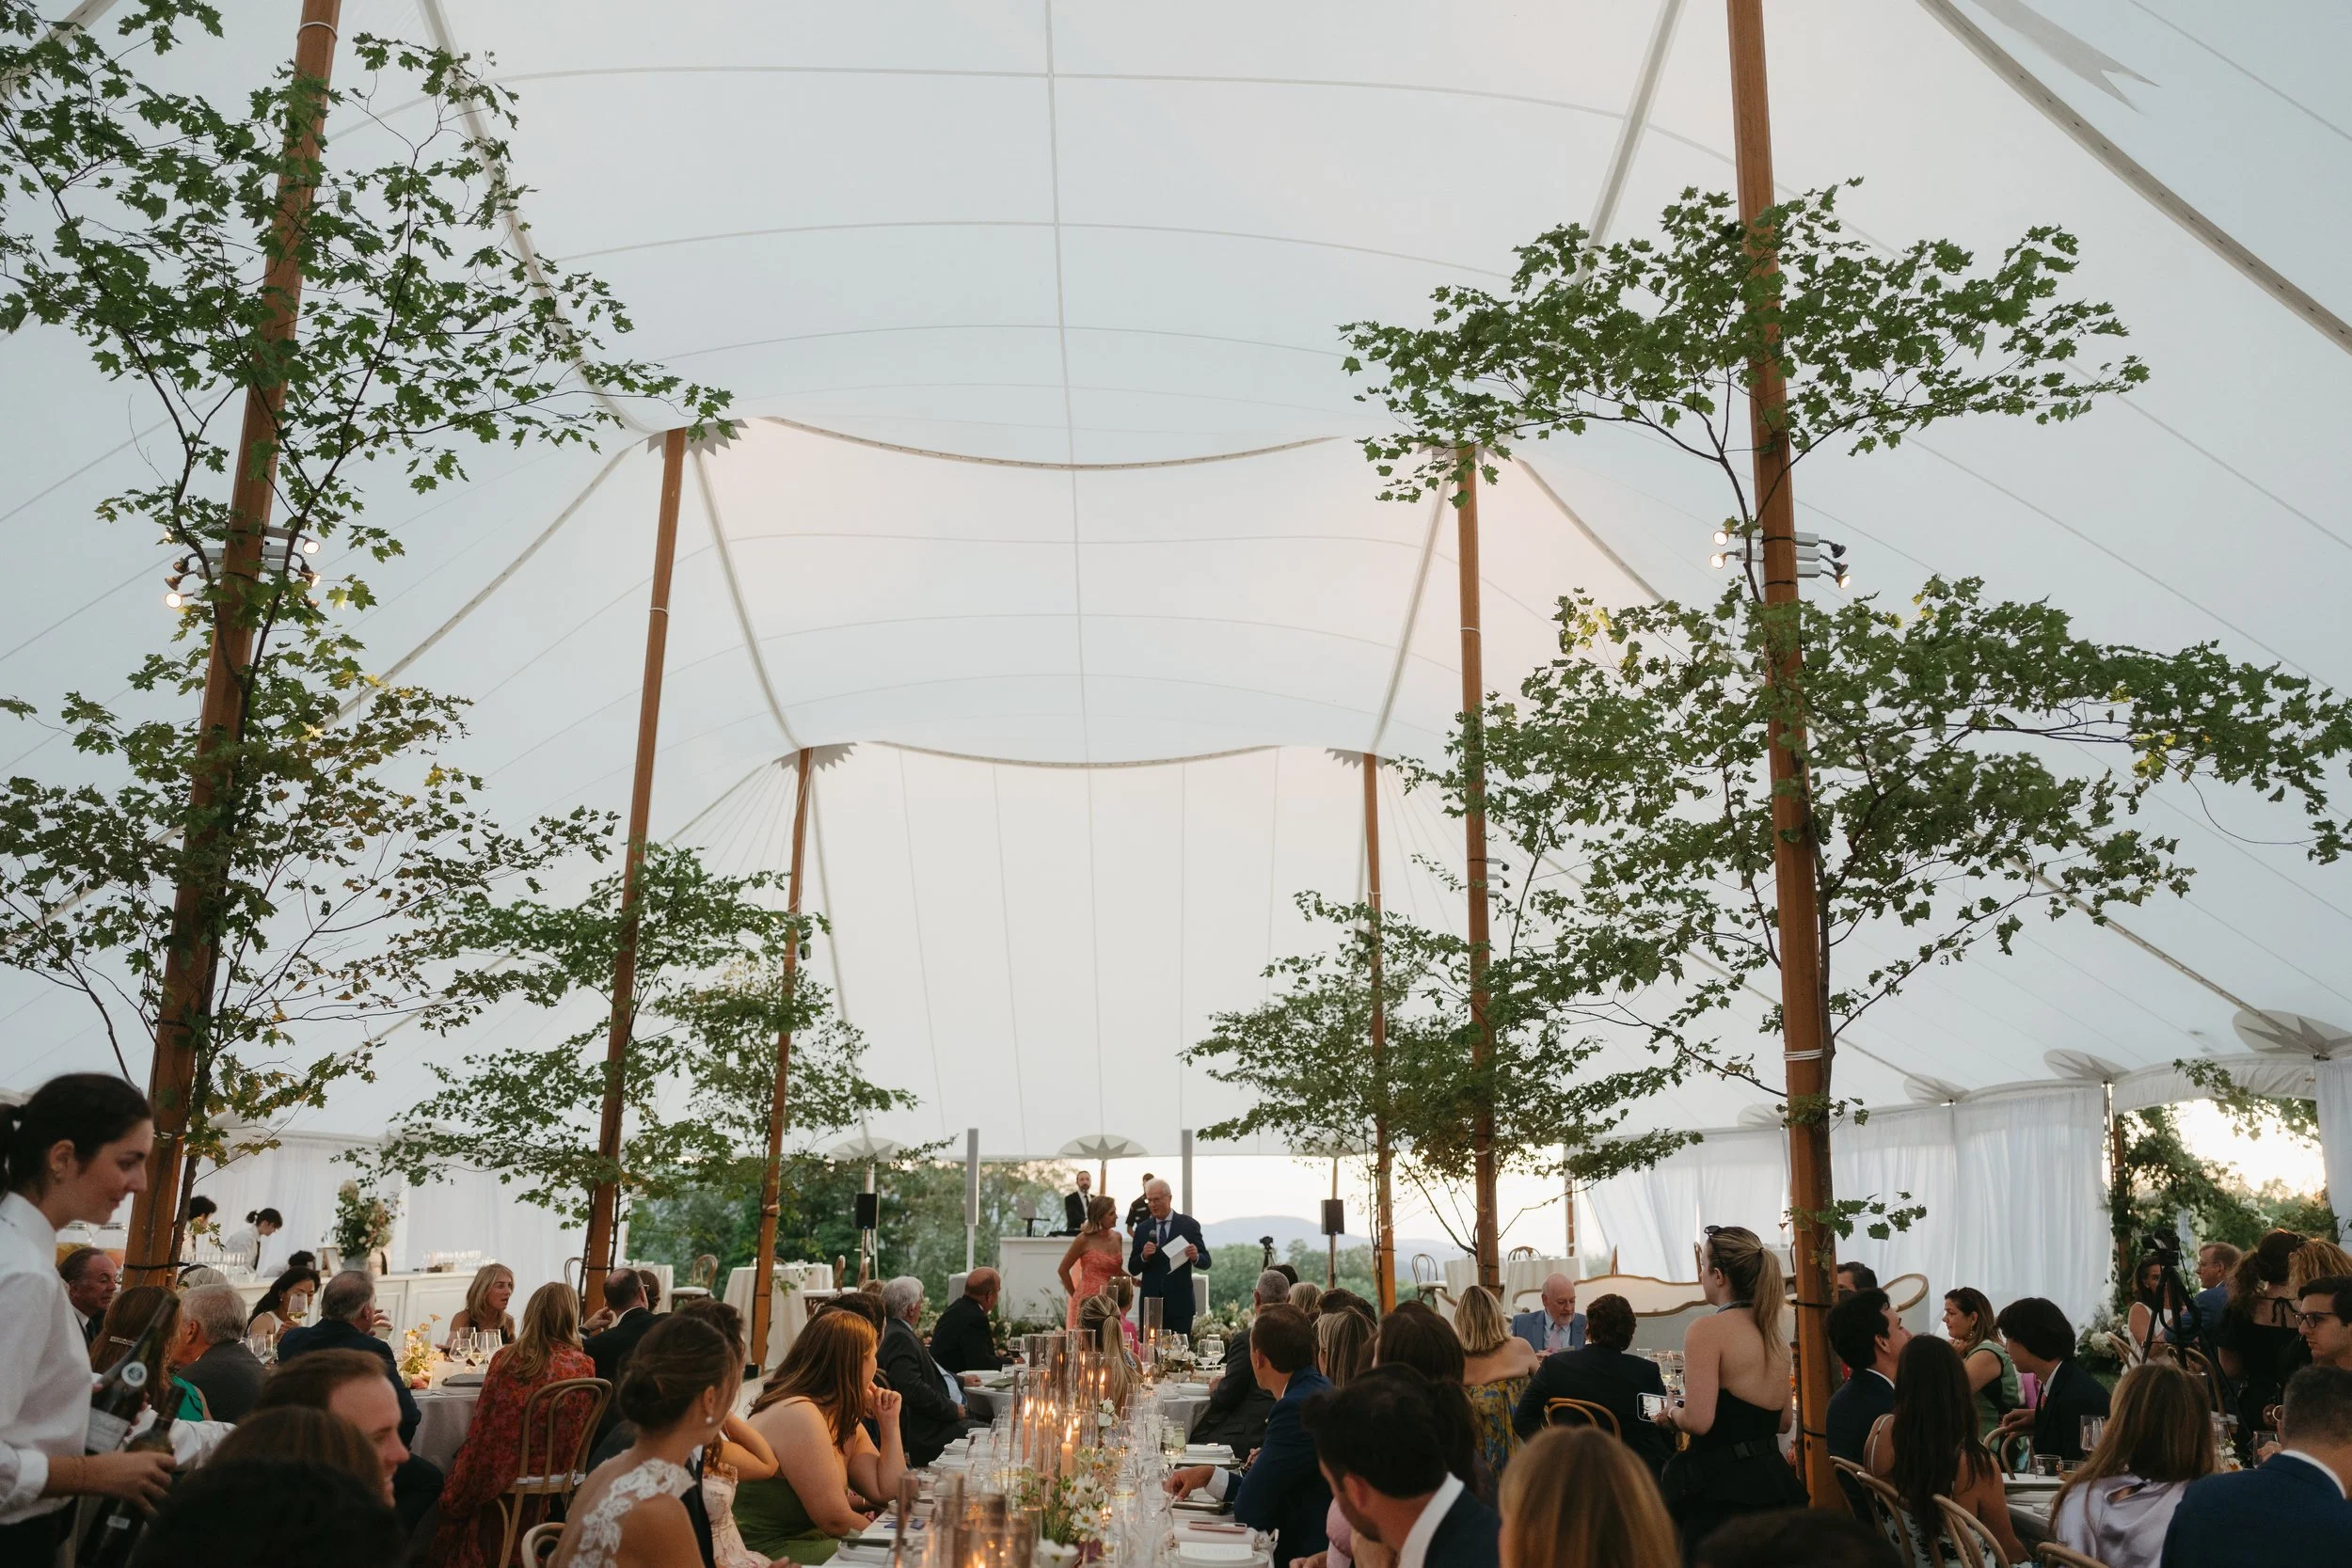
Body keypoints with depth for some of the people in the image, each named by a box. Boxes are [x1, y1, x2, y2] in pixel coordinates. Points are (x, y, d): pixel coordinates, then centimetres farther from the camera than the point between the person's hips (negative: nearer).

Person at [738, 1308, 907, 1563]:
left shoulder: (844, 1419, 10)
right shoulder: (798, 1415, -21)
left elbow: (886, 1493, 7)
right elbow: (834, 1519, -21)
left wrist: (889, 1423, 3)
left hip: (811, 1540, 9)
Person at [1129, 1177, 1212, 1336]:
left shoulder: (1189, 1225, 2)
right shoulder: (1142, 1229, 9)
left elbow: (1206, 1261, 3)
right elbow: (1132, 1269, 8)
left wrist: (1196, 1257, -19)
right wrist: (1143, 1256, -12)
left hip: (1180, 1303, -2)